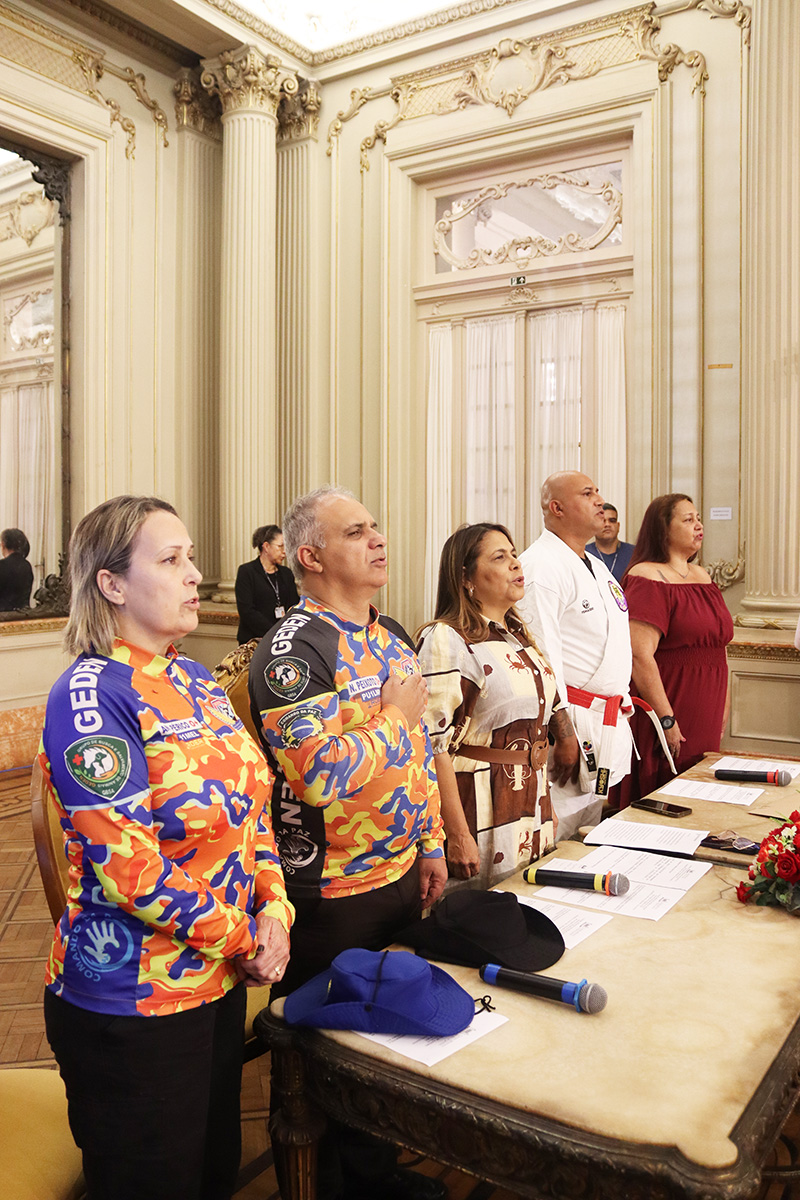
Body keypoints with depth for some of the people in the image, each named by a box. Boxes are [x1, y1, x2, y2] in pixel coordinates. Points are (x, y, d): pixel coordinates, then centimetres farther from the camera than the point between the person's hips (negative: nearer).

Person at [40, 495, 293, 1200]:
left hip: (221, 982, 7)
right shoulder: (90, 697, -19)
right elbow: (128, 865, -24)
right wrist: (243, 937, -16)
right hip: (133, 1004, -7)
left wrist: (274, 910, -6)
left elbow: (251, 805, 8)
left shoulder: (197, 681, 5)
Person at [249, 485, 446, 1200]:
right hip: (331, 895, -8)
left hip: (402, 876, 8)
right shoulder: (293, 650, -21)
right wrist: (394, 715, -19)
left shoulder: (393, 638, 6)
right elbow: (321, 775, -31)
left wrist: (431, 845, 13)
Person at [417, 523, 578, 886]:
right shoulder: (446, 640, -13)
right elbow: (435, 746, -19)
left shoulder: (519, 634, 13)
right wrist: (458, 835, -22)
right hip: (480, 809, -7)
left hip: (533, 804, 8)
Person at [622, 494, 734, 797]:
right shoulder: (649, 579, -13)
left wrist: (723, 709, 17)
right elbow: (640, 657, -22)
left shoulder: (702, 576, 14)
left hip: (705, 722, 8)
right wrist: (666, 720, -21)